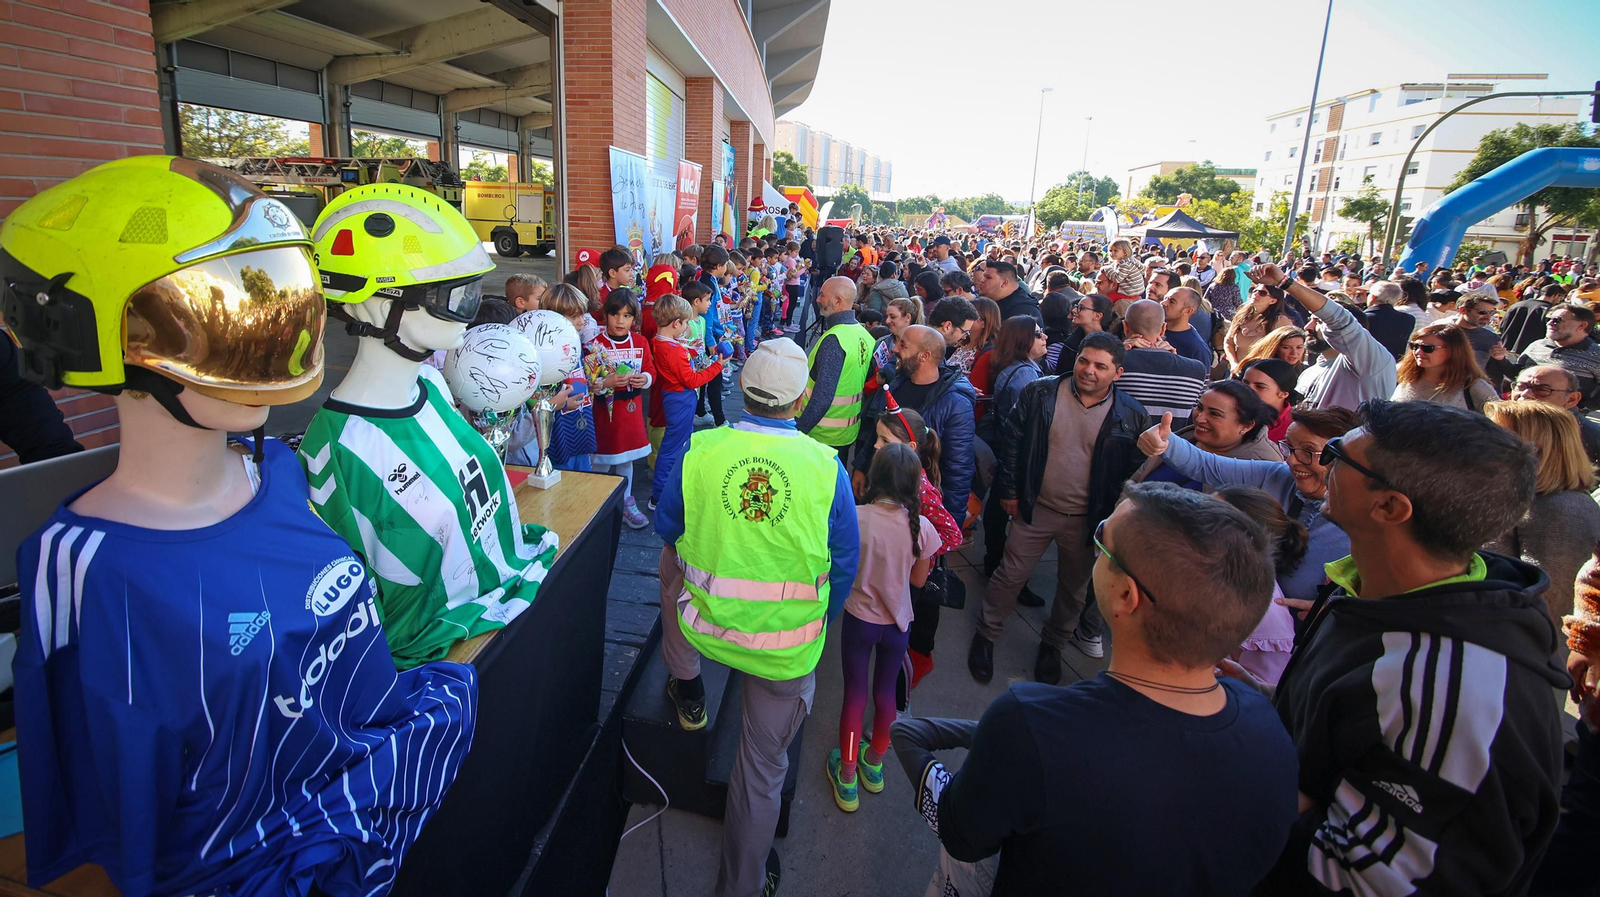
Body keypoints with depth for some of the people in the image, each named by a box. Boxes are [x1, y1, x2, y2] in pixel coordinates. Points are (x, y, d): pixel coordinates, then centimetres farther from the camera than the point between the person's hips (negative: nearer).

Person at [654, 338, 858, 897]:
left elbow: (667, 529, 3)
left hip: (703, 626, 1)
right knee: (764, 764, 20)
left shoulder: (698, 451, -14)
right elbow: (845, 563, -4)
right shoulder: (825, 466, -15)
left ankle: (687, 690, 44)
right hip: (790, 646, -1)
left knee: (671, 559, 33)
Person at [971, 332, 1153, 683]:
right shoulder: (1040, 393, -8)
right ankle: (985, 635, 31)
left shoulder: (1131, 415, -9)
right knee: (1010, 576, 9)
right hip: (1034, 509, 0)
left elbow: (1134, 471, -2)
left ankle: (1054, 644, 42)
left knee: (1074, 587, 18)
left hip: (1087, 520, 1)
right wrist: (1009, 491, -3)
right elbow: (1012, 439, -1)